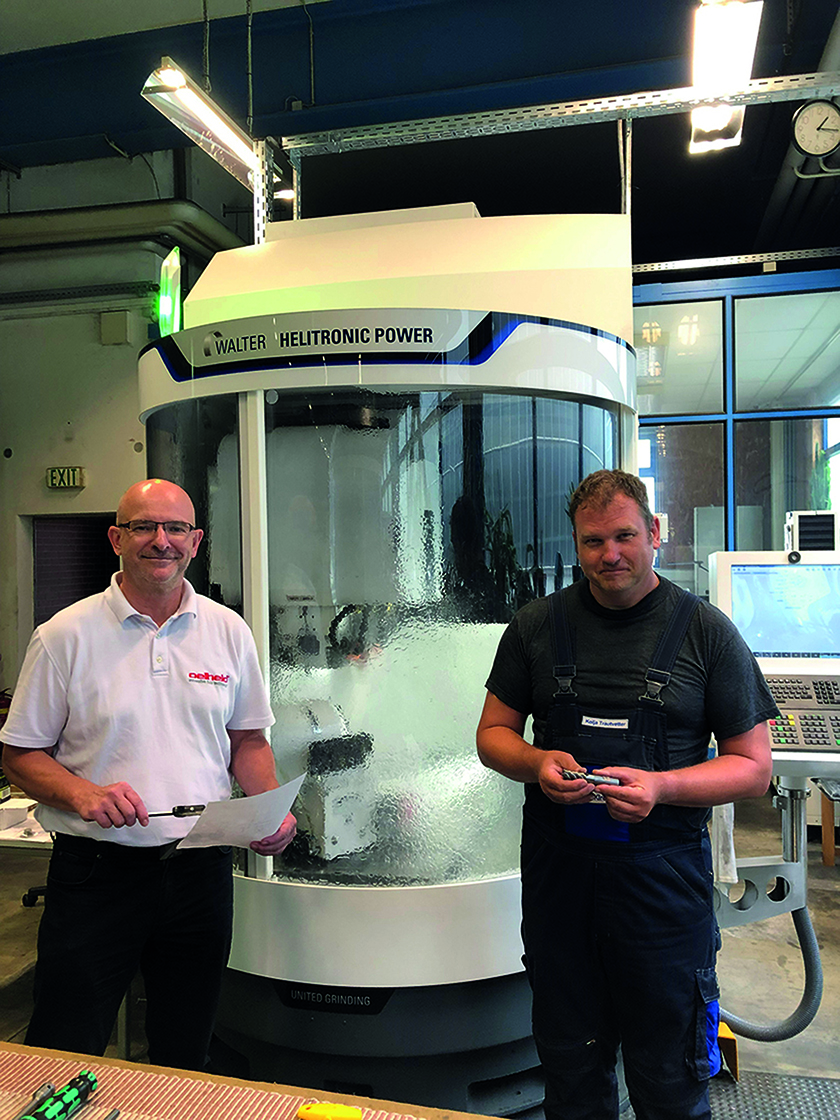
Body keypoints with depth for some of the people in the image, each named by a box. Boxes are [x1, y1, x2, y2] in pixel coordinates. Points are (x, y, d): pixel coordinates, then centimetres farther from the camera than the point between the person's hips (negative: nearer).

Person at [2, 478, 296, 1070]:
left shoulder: (229, 632, 4)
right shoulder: (65, 636, -5)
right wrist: (84, 794, -19)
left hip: (201, 870, 3)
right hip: (95, 872, -2)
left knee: (185, 1055, 18)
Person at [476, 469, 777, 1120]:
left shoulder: (707, 631, -2)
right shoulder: (537, 625, 4)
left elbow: (753, 766, -1)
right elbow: (493, 733, 10)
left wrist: (662, 786, -18)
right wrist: (537, 764, -11)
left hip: (662, 876, -2)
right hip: (557, 869, 2)